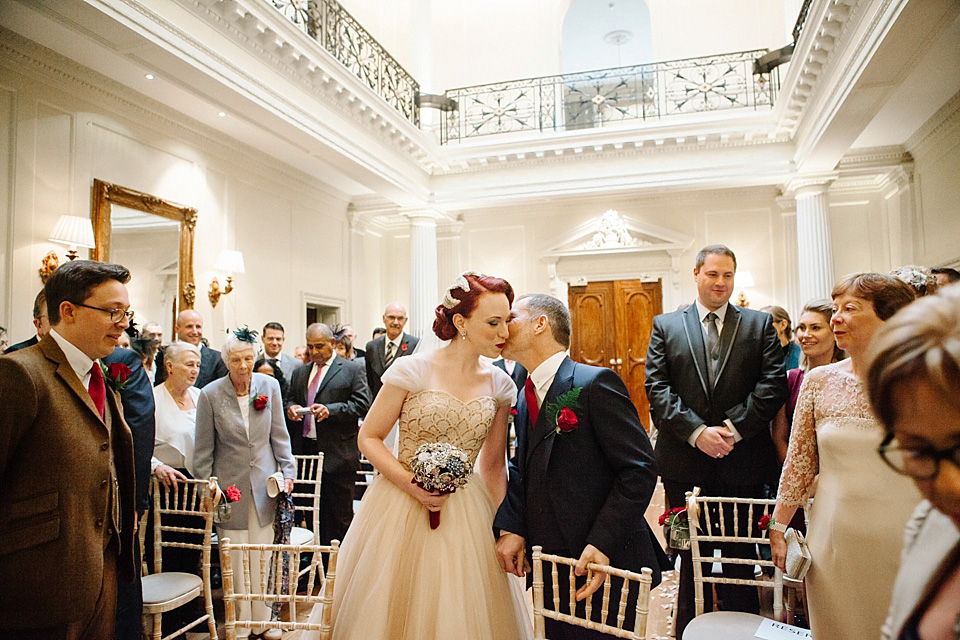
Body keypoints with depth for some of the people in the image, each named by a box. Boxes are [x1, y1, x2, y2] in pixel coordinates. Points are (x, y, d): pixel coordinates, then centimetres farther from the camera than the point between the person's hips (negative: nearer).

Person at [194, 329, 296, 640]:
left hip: (264, 483, 2)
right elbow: (203, 449, -1)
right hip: (229, 485, -2)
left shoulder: (270, 386, -4)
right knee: (234, 561, 7)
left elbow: (279, 435, 4)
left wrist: (288, 471, 0)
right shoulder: (210, 394, -9)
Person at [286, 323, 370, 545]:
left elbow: (362, 405, -8)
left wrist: (330, 410, -20)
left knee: (339, 516, 1)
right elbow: (290, 399, 22)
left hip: (337, 454, -5)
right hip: (305, 451, 6)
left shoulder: (353, 370, 0)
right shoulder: (300, 373, 18)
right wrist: (291, 408, -2)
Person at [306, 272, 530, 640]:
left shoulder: (500, 386, 0)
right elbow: (368, 437, -6)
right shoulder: (413, 370, -12)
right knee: (395, 610, 13)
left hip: (466, 517, 3)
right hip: (401, 509, -3)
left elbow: (493, 464, 9)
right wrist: (410, 483, -18)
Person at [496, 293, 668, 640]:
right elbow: (521, 469, 12)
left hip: (603, 567, -7)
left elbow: (640, 469, -19)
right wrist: (511, 528, -4)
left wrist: (602, 544, -23)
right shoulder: (526, 396, 9)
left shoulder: (594, 382, -16)